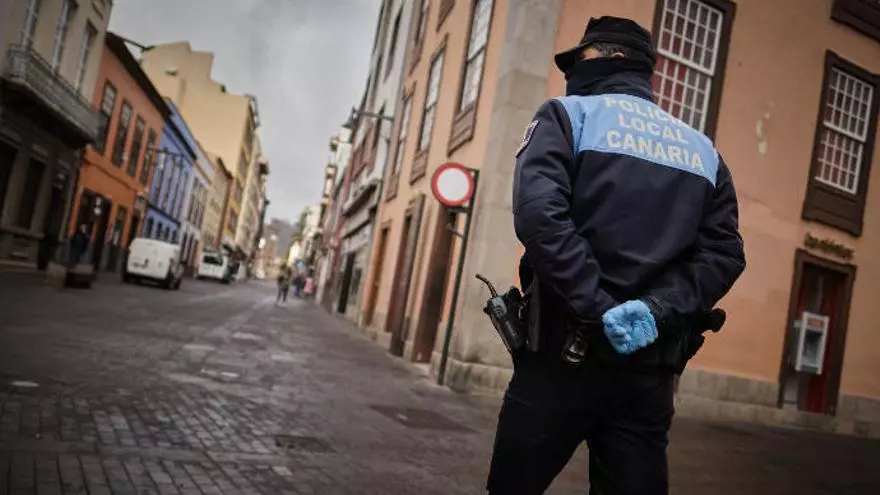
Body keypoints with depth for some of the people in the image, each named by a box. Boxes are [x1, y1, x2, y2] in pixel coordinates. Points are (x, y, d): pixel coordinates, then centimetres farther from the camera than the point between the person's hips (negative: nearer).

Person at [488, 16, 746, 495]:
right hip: (649, 370, 5)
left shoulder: (568, 115, 2)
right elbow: (724, 253, 3)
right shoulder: (702, 150, 16)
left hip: (565, 353, -4)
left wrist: (599, 309, -16)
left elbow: (539, 214, -17)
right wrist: (657, 309, -8)